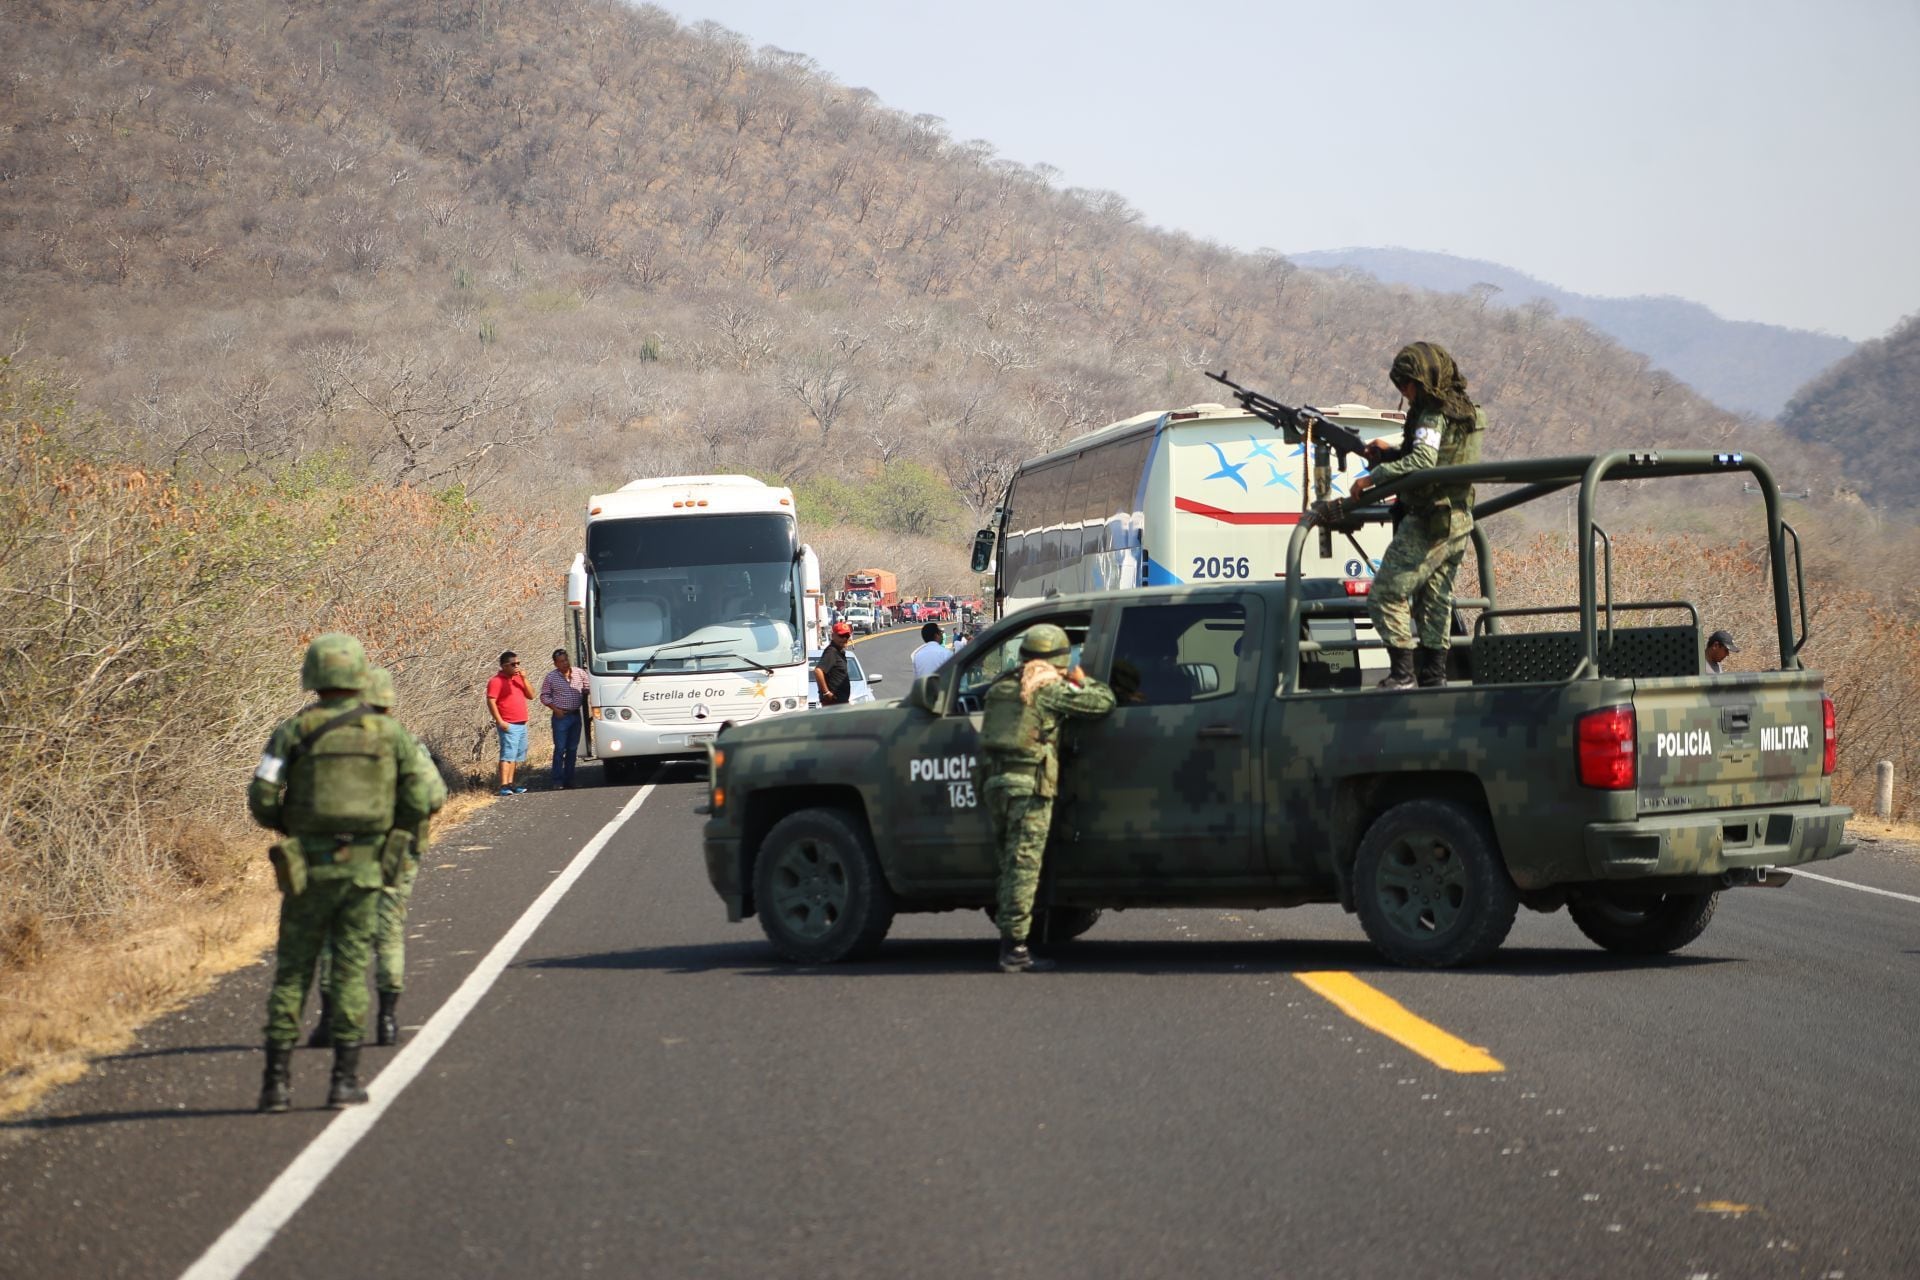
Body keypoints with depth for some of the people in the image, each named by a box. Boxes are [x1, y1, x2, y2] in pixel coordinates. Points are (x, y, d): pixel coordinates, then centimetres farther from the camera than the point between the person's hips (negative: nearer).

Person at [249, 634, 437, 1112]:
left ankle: (278, 1080, 5)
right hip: (365, 868, 1)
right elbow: (421, 799, 0)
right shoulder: (390, 733, 2)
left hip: (308, 868, -1)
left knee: (292, 970, 8)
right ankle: (345, 1080, 4)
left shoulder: (294, 731, -3)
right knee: (351, 969, 7)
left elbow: (261, 800, -8)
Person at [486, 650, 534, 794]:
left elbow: (531, 695, 12)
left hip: (521, 724, 8)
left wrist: (524, 679, -1)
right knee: (508, 755, -14)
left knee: (516, 756, 11)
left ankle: (510, 784, 17)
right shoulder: (497, 681, -8)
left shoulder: (518, 678, 15)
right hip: (509, 726, -8)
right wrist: (500, 721, -20)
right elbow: (491, 702, -14)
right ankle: (504, 786, -18)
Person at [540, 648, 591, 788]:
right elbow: (544, 696, 1)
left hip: (576, 715, 4)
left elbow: (588, 688, 13)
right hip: (561, 716, -4)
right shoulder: (551, 677, -3)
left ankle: (568, 780, 14)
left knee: (572, 749, 7)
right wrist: (555, 709, -10)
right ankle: (558, 782, -4)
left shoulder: (579, 673, 4)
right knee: (560, 749, -6)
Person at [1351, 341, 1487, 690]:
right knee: (1435, 601, 14)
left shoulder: (1433, 415, -15)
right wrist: (1387, 456, 9)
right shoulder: (1465, 412, 13)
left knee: (1385, 596, -5)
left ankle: (1403, 673, -9)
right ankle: (1434, 676, 13)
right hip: (1458, 522, 9)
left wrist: (1374, 476, -24)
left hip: (1427, 522, -9)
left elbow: (1422, 461, -30)